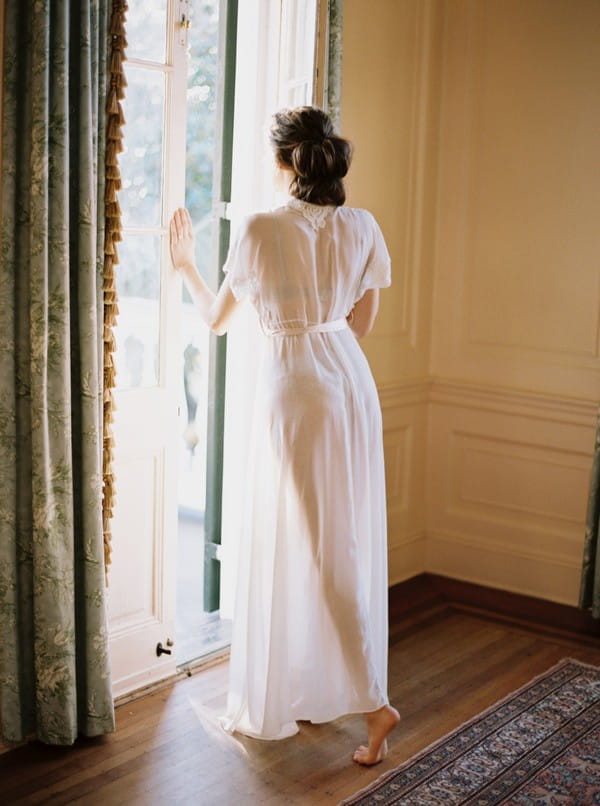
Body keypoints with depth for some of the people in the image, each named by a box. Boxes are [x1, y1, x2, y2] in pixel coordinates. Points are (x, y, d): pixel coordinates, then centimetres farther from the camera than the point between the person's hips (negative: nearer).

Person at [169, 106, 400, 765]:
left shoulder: (262, 230, -12)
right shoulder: (362, 227, 1)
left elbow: (216, 320, 2)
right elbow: (361, 322, 11)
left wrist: (185, 266, 18)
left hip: (294, 386, -6)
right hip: (350, 379, 6)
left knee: (312, 545, 0)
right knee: (349, 538, 14)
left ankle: (373, 702, -1)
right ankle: (320, 690, 29)